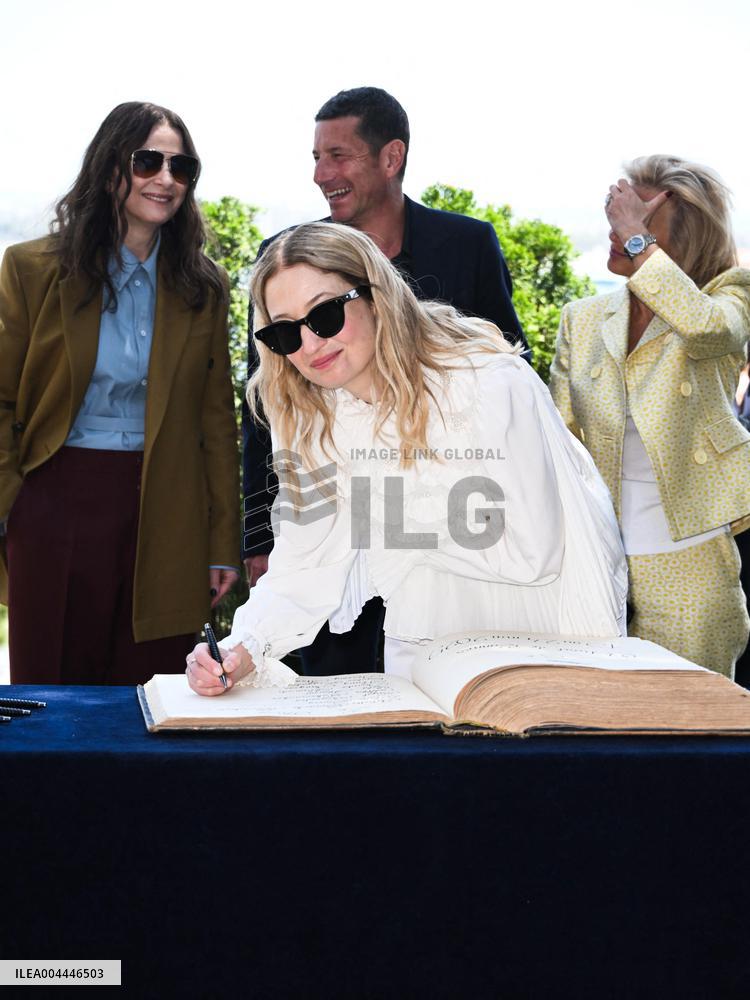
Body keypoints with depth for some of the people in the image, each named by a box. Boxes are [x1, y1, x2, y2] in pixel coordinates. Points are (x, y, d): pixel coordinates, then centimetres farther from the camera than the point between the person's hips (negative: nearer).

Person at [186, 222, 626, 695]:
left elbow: (532, 557, -22)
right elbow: (305, 568, -2)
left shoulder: (491, 385, -22)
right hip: (419, 652, 4)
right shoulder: (312, 416, -4)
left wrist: (396, 523, -15)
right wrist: (243, 652, -19)